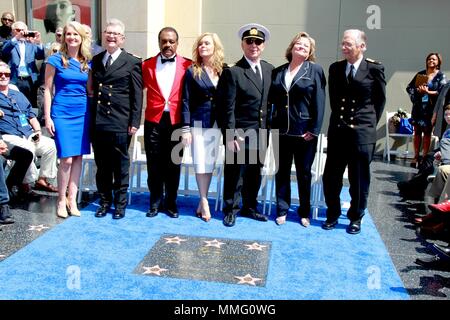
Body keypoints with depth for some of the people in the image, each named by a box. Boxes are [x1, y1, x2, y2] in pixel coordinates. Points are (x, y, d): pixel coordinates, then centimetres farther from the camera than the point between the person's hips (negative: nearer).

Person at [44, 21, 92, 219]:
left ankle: (72, 199, 13)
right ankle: (61, 200, 7)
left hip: (83, 113, 4)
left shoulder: (87, 63, 10)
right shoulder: (55, 60, 0)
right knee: (66, 159, -9)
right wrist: (47, 117, -6)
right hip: (62, 112, -4)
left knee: (78, 157, 4)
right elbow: (48, 90, 0)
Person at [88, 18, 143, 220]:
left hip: (120, 123, -4)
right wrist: (91, 119, 8)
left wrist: (134, 122, -9)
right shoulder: (96, 60, 14)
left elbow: (137, 95, -3)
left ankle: (120, 203, 18)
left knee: (120, 165, 5)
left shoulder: (132, 63, -1)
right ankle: (105, 201, 24)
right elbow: (92, 89, 15)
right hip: (98, 122, 5)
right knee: (102, 165, 12)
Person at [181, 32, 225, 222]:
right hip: (198, 122, -2)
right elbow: (186, 101, -2)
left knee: (210, 163, 7)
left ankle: (202, 202, 17)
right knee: (200, 163, -2)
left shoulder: (223, 71, 5)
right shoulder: (192, 71, 0)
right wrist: (185, 128, -7)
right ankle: (204, 202, 6)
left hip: (216, 123, 2)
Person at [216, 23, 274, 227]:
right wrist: (230, 136, -15)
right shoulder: (233, 72, -9)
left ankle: (249, 207, 31)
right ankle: (230, 210, 20)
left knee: (255, 173, 15)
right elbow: (228, 108, -11)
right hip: (240, 133, -5)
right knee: (235, 173, 4)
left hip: (261, 133, 5)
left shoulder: (270, 70, 8)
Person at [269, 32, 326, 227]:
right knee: (282, 172, 10)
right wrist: (272, 125, -2)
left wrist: (314, 130, -12)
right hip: (281, 130, 3)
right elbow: (272, 98, 10)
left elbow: (319, 102, -7)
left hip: (304, 132, -3)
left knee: (304, 173, 9)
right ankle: (282, 210, 22)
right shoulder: (278, 72, 9)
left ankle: (304, 212, 22)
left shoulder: (315, 71, -2)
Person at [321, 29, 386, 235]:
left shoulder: (375, 69, -5)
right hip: (337, 131, 3)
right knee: (331, 176, 7)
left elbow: (380, 99, 5)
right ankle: (332, 215, 25)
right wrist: (339, 119, 14)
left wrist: (370, 123, 7)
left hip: (362, 133, -3)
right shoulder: (335, 68, 5)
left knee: (359, 179, 7)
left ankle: (355, 218, 24)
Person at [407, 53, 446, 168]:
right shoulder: (420, 74, 11)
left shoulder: (441, 76, 2)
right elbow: (409, 87, 13)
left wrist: (428, 92, -18)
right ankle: (416, 156, 10)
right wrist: (417, 91, -6)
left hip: (430, 108, -3)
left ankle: (424, 157, 3)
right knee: (417, 131, 4)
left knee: (427, 132, -1)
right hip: (418, 107, 3)